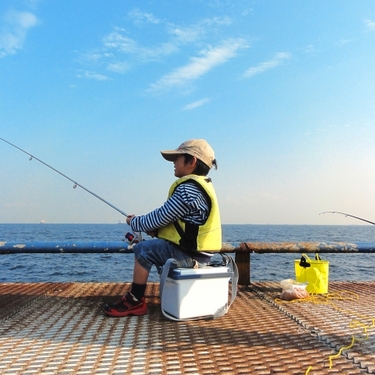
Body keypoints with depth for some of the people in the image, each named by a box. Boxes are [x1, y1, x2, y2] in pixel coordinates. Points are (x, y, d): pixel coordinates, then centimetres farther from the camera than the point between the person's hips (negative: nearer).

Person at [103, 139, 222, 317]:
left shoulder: (188, 188, -20)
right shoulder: (202, 185, 12)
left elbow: (161, 216, -16)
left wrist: (135, 222, 0)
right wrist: (155, 229, 6)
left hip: (188, 254, -10)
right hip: (197, 251, 10)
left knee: (143, 250, -4)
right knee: (155, 245, 24)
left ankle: (135, 302, 8)